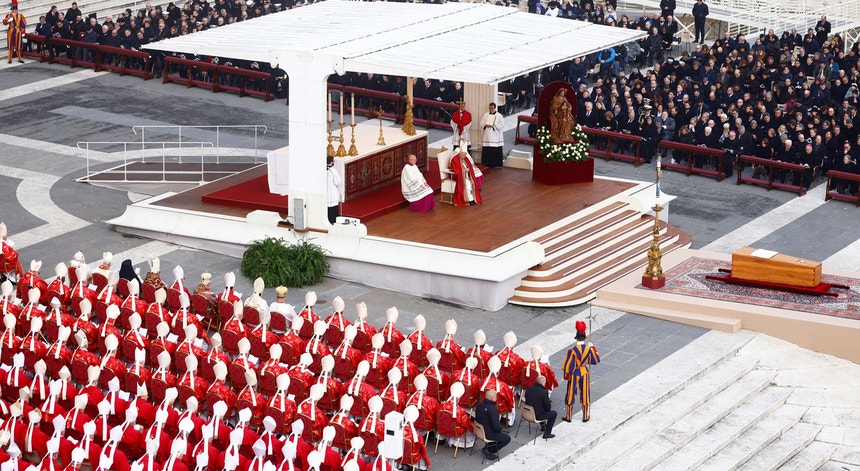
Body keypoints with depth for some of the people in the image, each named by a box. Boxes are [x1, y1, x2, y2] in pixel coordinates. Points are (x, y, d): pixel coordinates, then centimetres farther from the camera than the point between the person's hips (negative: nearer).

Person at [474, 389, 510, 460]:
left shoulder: (479, 405, -6)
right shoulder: (492, 409, -30)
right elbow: (497, 427, -29)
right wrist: (500, 426, -4)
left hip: (480, 430, 8)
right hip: (488, 434, -8)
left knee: (500, 433, 30)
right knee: (507, 438, 11)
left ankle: (486, 448, 23)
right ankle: (489, 451, 9)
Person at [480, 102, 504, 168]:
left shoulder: (499, 116, 0)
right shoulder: (485, 115, 11)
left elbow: (501, 125, -7)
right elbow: (481, 124, 9)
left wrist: (493, 126, -15)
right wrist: (485, 125, -13)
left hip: (496, 137, -3)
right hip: (487, 137, 3)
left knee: (496, 152, -4)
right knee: (487, 151, 1)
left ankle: (496, 164, 0)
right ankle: (487, 164, 7)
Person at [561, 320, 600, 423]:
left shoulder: (572, 350, -21)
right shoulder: (589, 349, -13)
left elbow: (567, 365, -14)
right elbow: (597, 360, 2)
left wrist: (566, 375, 3)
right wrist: (593, 348, 13)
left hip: (574, 374, -2)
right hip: (585, 373, 2)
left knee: (570, 395, 12)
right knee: (585, 395, 15)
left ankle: (568, 416, 20)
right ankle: (586, 417, 24)